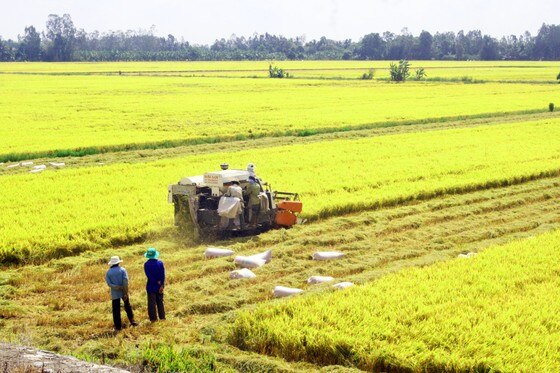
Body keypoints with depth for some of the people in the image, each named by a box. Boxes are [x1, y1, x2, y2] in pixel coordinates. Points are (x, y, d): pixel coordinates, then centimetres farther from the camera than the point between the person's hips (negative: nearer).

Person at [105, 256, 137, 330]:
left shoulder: (108, 272, -3)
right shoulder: (122, 270, -7)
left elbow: (109, 284, -12)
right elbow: (125, 282, -15)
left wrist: (118, 287, -14)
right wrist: (125, 292, -14)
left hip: (115, 294, 0)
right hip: (123, 292, 0)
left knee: (116, 310, 6)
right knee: (128, 307, 19)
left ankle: (118, 326, 8)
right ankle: (132, 321, 20)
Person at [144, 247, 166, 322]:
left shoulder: (146, 264, -12)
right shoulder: (160, 263, -5)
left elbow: (149, 276, -15)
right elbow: (163, 275, -9)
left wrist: (157, 282, -10)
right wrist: (162, 285, -10)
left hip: (151, 287, -3)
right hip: (159, 287, 3)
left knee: (152, 303, 4)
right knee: (160, 302, 15)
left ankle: (153, 318, 5)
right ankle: (162, 317, 20)